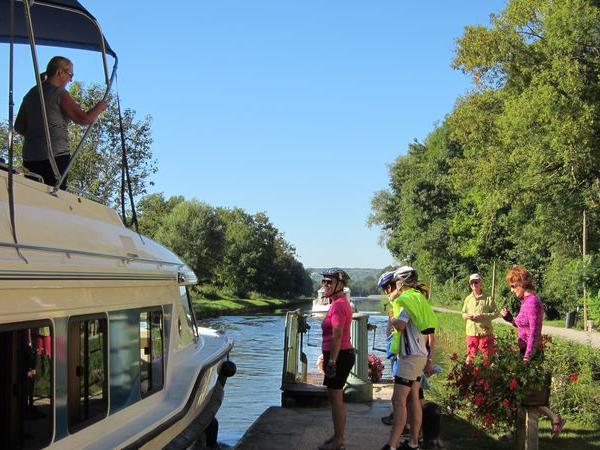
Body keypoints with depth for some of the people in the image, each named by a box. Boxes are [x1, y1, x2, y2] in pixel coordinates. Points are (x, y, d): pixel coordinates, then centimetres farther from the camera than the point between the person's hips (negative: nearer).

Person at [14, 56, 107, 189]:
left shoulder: (31, 94, 17)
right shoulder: (60, 93, -4)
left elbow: (19, 127, 19)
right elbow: (85, 119, -9)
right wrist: (99, 107, 7)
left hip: (29, 156, 7)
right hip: (55, 155, -7)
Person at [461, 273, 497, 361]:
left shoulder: (488, 298, -2)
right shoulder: (468, 299, 11)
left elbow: (495, 313, -3)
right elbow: (463, 314, 18)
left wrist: (483, 316, -17)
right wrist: (467, 316, -6)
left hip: (485, 331, -4)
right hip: (471, 332, 4)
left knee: (488, 356, 0)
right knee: (471, 356, 8)